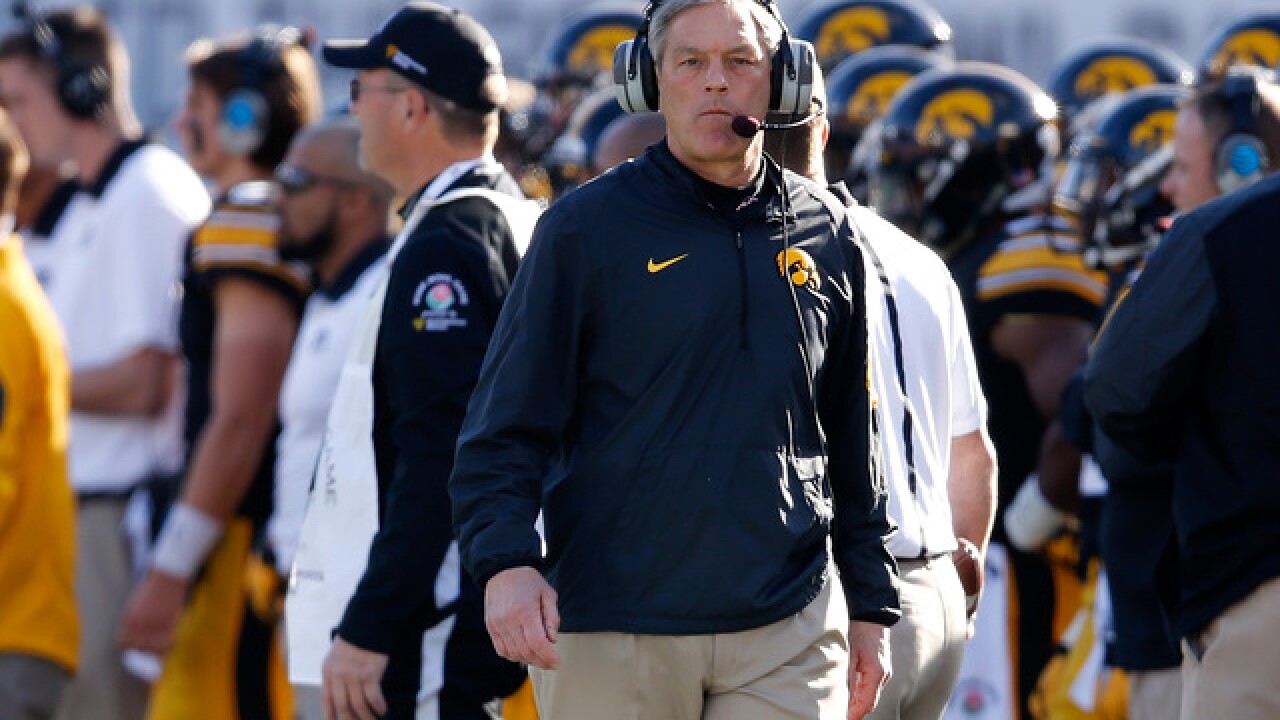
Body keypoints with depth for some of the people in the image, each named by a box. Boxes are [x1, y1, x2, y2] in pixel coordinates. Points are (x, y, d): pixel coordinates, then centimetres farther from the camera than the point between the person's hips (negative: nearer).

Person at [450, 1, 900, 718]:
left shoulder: (826, 234, 11)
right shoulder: (585, 228, 0)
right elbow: (507, 426, -3)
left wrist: (872, 606, 17)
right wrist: (506, 561, -19)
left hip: (789, 631, 2)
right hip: (609, 635, -2)